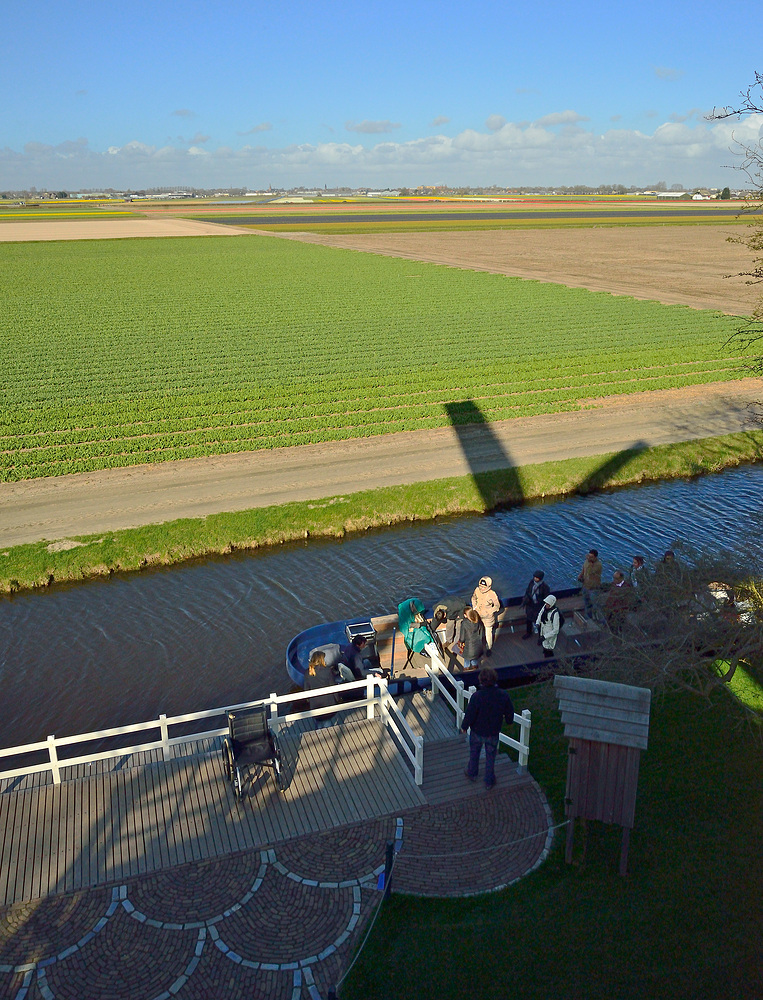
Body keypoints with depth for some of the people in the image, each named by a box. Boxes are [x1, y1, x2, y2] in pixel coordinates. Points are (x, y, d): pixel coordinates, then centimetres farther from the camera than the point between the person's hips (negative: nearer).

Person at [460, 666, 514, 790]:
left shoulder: (476, 696, -31)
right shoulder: (503, 695, -22)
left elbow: (469, 715, -21)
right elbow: (510, 713, -6)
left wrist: (464, 727, -1)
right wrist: (508, 720, 17)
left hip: (477, 731, -2)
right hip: (493, 733, 2)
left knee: (474, 753, 26)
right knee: (490, 756, 23)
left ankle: (472, 773, 48)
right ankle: (489, 781, 37)